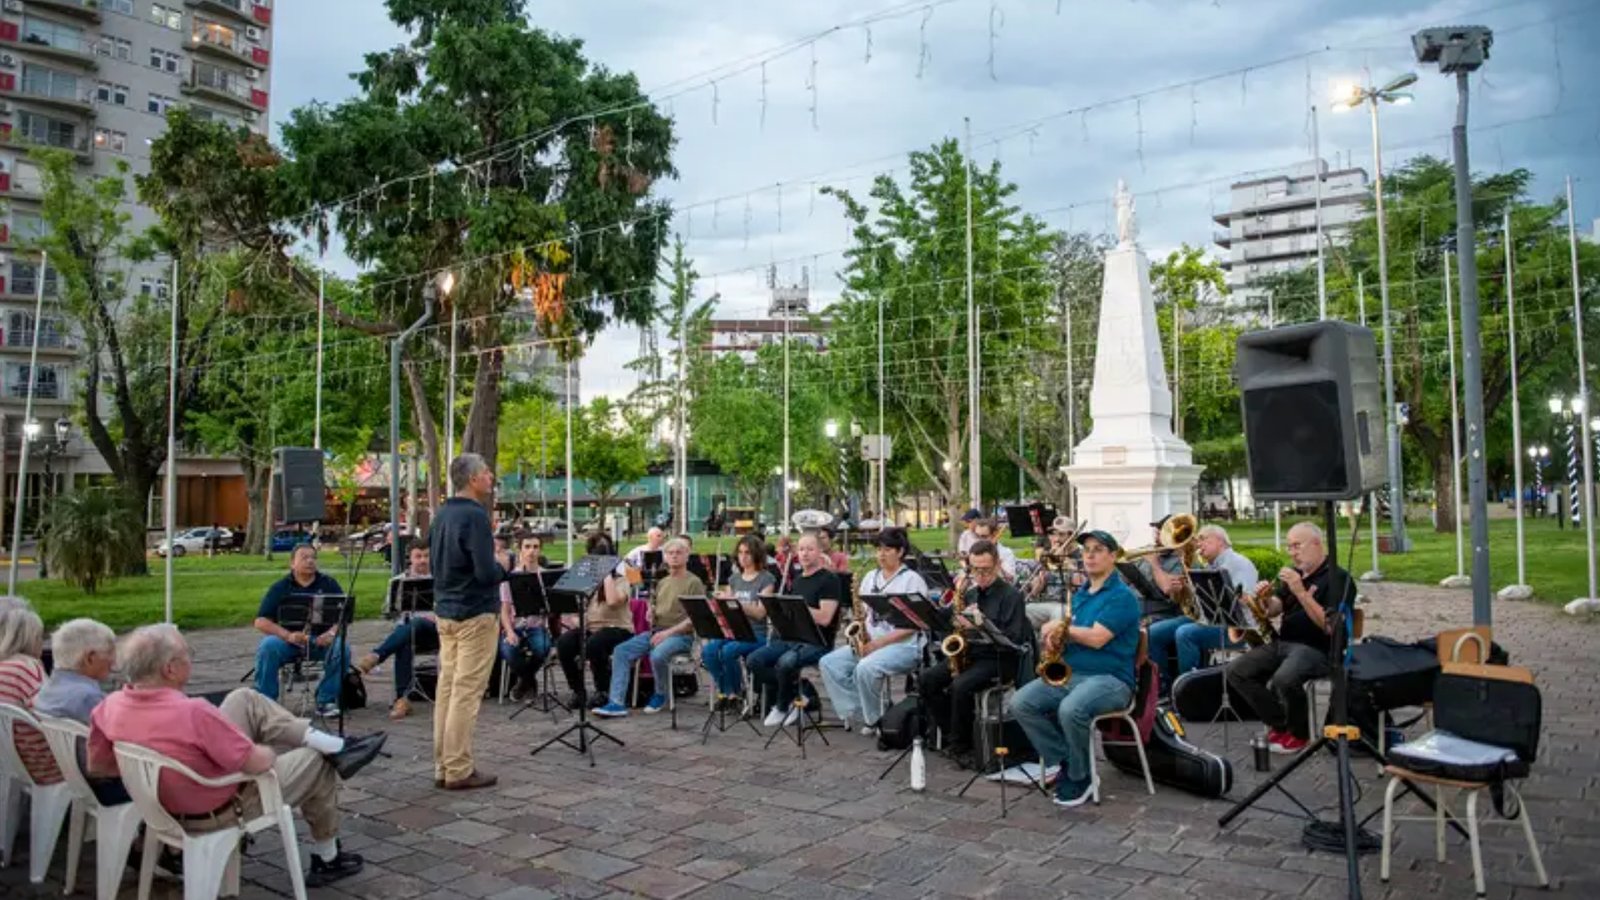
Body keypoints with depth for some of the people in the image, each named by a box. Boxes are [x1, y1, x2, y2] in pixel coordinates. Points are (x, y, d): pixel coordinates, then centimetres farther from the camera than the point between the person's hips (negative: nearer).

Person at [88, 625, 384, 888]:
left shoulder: (110, 707, -15)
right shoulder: (192, 712, -37)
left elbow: (98, 767, 3)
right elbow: (258, 763, -27)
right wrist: (269, 751, -5)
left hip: (168, 806, 8)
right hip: (221, 811, -7)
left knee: (245, 699, 8)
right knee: (316, 763, 12)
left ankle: (334, 746, 10)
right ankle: (326, 860, 30)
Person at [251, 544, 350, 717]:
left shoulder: (328, 584, 8)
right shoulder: (280, 588, 6)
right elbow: (261, 621, -3)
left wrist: (332, 633, -19)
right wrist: (288, 636, -20)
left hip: (321, 640, 0)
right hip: (286, 641, 0)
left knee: (341, 649, -29)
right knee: (267, 647, -30)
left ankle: (326, 701, -13)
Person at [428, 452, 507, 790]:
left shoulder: (442, 515, 11)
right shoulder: (475, 516, -17)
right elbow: (486, 572, -22)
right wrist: (504, 568, -3)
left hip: (445, 611, 9)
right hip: (475, 614, -9)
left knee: (447, 687, 12)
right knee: (467, 692, -4)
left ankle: (443, 766, 17)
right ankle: (459, 770, 1)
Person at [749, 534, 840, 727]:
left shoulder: (829, 580, -6)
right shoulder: (797, 580, 18)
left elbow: (824, 618, -17)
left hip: (817, 642, -7)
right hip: (791, 637, 7)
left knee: (785, 662, -35)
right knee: (753, 661, -16)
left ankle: (783, 707, -6)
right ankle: (795, 691, 0)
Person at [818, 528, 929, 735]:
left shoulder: (913, 580, -5)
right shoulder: (870, 577, 15)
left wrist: (880, 642, -19)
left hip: (903, 645, -7)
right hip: (869, 642, 7)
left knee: (865, 668, -33)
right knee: (828, 663, -13)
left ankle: (874, 719, -9)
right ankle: (857, 712, -8)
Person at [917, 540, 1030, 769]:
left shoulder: (1011, 595, -8)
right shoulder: (970, 594, 14)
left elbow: (1014, 640, -18)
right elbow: (958, 625, 19)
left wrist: (979, 627, -27)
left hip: (998, 658, -7)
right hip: (969, 653, 7)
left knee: (960, 686, -32)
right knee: (926, 679, -14)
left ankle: (961, 745, -12)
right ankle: (951, 735, -4)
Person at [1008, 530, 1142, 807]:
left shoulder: (1121, 595, -7)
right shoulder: (1080, 594, 18)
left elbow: (1096, 638, -18)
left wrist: (1059, 628, -6)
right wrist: (1055, 637, -4)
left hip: (1110, 678, -8)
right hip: (1069, 673, 8)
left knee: (1071, 710, -36)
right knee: (1020, 703, -13)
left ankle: (1080, 777, -10)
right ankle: (1065, 762, -2)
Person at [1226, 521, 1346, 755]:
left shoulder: (1337, 577, -8)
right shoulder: (1294, 573, 15)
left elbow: (1329, 626, -19)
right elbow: (1274, 610, 12)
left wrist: (1301, 592, -25)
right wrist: (1265, 597, -10)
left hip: (1317, 648, -8)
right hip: (1283, 642, 8)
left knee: (1284, 679, -36)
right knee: (1235, 671, -9)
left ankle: (1299, 733, -6)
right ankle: (1279, 724, 5)